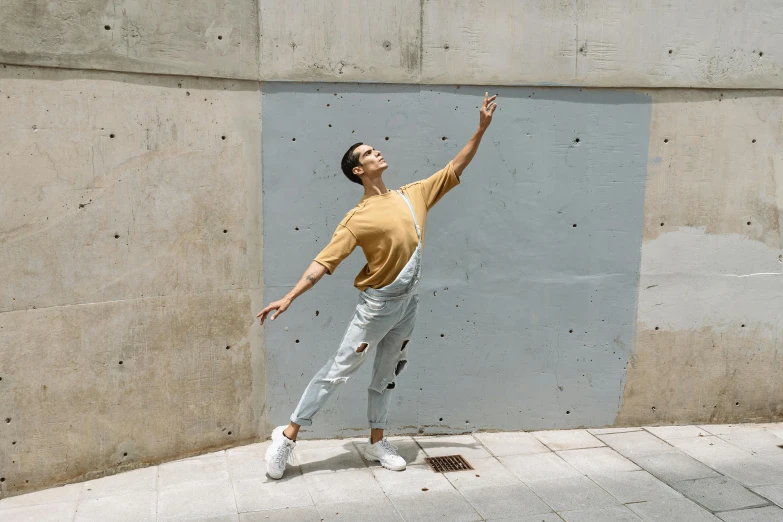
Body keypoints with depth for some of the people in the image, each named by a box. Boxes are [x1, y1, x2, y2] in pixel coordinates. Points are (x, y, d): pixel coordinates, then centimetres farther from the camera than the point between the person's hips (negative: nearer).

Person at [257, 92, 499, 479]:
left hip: (409, 302, 6)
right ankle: (288, 435, 8)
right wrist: (289, 298, -25)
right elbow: (324, 261, -17)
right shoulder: (357, 219, -13)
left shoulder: (413, 195, 4)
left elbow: (455, 167, 9)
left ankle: (376, 443, 29)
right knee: (339, 369, -2)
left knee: (386, 374, 16)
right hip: (378, 304, -6)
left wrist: (481, 128, 4)